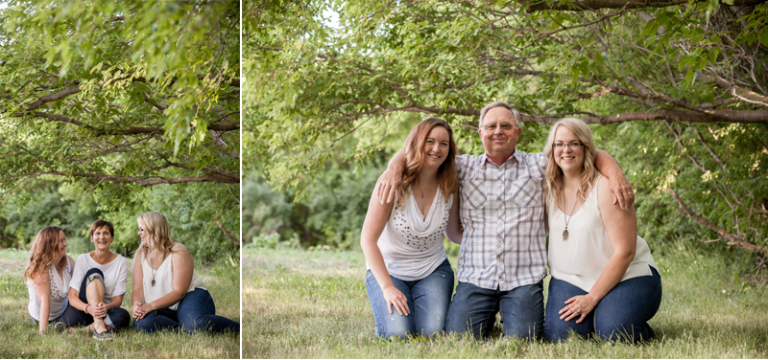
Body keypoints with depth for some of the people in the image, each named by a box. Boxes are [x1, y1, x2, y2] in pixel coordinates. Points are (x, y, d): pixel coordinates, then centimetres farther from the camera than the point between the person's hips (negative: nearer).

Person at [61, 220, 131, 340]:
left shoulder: (121, 262, -1)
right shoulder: (83, 260, -3)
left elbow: (117, 299, -6)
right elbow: (72, 296, -11)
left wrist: (106, 307, -31)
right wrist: (88, 308, -34)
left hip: (106, 312, 1)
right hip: (82, 312, -1)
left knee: (123, 316, -35)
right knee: (94, 273, -25)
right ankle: (98, 326, -41)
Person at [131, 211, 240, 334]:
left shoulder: (179, 252, -8)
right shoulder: (140, 255, 8)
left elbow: (179, 292, -16)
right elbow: (138, 289, 1)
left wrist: (151, 306, -27)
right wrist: (137, 305, -23)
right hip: (164, 311, 4)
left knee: (195, 322, -40)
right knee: (141, 322, -33)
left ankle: (238, 329, -23)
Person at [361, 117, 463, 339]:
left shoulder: (449, 187, -6)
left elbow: (454, 233, 8)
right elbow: (368, 239, -16)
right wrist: (387, 288, -22)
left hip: (433, 270, 3)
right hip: (388, 270, -3)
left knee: (432, 332, -22)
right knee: (397, 334, -25)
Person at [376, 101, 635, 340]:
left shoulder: (538, 166, 7)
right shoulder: (465, 167, 9)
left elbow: (593, 155, 7)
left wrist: (615, 173, -13)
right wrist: (394, 169, -10)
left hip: (524, 279, -1)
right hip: (475, 277, 1)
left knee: (522, 338, -18)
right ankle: (489, 316, 20)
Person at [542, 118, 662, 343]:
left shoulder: (605, 187, -15)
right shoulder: (550, 189, 3)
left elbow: (624, 252, -17)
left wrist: (592, 297, -17)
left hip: (625, 276, -4)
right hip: (570, 280, 5)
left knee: (613, 332, -30)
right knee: (559, 335, -21)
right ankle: (594, 316, 10)